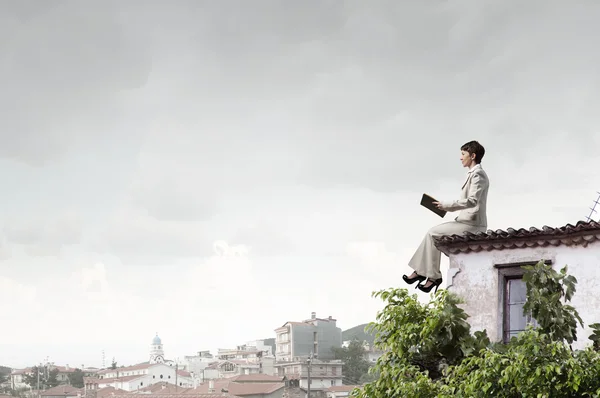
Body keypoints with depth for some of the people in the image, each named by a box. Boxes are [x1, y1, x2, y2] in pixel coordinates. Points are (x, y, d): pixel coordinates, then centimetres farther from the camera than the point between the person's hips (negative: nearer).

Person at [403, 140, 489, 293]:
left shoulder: (477, 174, -13)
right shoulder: (475, 174, 18)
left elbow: (472, 201, -24)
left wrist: (447, 205, -21)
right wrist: (446, 207, 9)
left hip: (473, 225, -10)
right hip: (468, 222, 10)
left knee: (433, 233, -13)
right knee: (433, 233, 6)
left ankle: (433, 276, -8)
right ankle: (421, 271, 1)